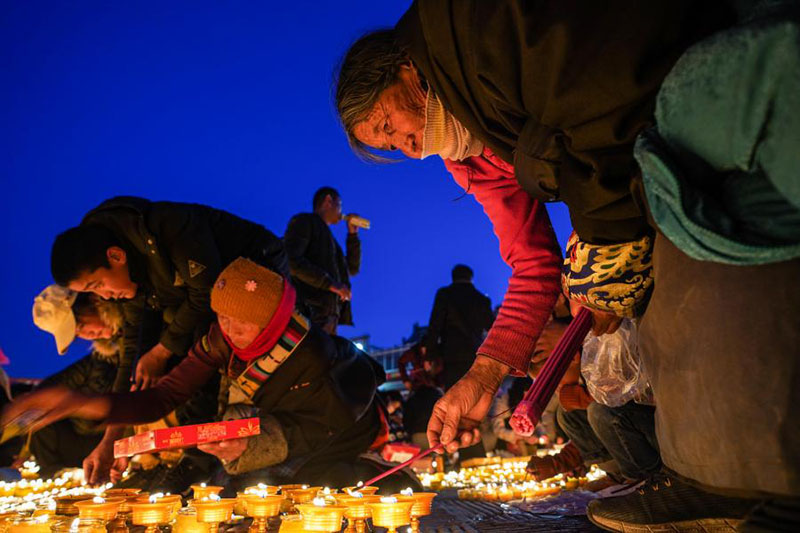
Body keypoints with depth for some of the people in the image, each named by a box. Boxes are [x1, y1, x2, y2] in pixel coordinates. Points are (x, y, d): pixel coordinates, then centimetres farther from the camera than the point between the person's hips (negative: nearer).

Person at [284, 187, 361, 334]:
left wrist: (353, 234, 26)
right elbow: (290, 260, -10)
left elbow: (352, 268, 35)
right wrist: (330, 283, -15)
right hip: (310, 310, -8)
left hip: (329, 313, 8)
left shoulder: (326, 234, 31)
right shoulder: (304, 221, 6)